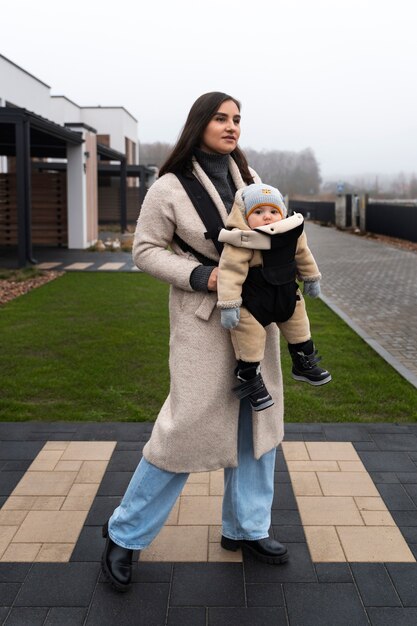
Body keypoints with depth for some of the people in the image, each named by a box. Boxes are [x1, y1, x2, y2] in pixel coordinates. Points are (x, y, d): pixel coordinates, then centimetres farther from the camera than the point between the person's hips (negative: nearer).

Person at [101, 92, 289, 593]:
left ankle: (246, 528, 30)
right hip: (204, 319, -7)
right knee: (190, 425, -6)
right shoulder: (170, 187, -9)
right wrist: (201, 276, -19)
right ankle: (125, 534, 13)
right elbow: (146, 250, -7)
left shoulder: (249, 177, 8)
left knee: (256, 419, 12)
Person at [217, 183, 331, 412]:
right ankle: (250, 378, 17)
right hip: (252, 301, -6)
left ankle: (304, 364, 45)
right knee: (250, 337, -4)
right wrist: (228, 305, -30)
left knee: (298, 326, 21)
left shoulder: (293, 234, -8)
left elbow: (303, 255, 10)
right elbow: (230, 272, -28)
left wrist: (311, 278, 22)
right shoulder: (242, 242, -27)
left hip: (287, 295, 6)